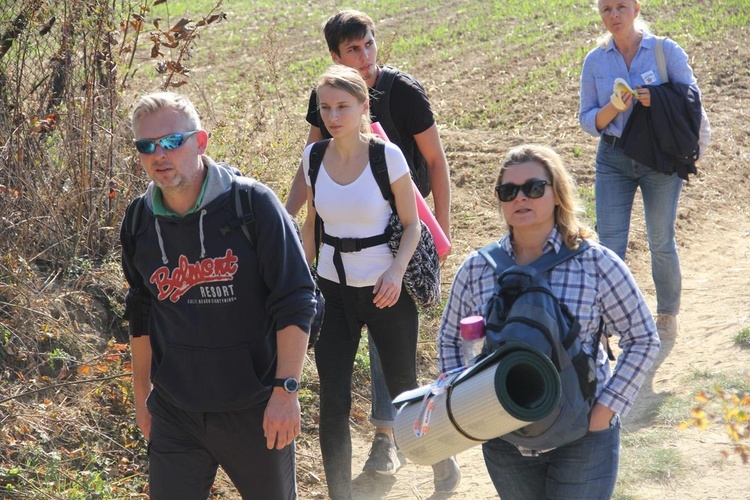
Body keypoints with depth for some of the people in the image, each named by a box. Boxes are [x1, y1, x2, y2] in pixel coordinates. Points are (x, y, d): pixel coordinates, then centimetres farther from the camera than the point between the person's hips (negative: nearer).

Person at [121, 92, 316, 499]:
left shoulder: (252, 204, -13)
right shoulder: (140, 224, 1)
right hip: (174, 415, 3)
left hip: (254, 408, -3)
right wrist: (142, 395, 18)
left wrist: (285, 390, -16)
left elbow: (295, 303, -12)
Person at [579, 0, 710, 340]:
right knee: (609, 245, -5)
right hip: (613, 160, 1)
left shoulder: (666, 51, -3)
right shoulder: (595, 61, 3)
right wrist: (613, 109, -16)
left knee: (661, 241, 6)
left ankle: (667, 315, 26)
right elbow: (587, 121, 5)